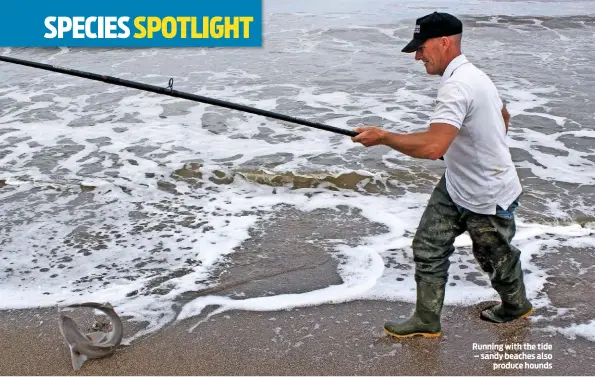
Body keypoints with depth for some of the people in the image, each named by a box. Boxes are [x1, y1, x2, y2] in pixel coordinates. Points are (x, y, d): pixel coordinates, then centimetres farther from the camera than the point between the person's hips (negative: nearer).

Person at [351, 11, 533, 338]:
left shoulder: (457, 85, -29)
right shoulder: (474, 75, 4)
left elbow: (433, 146, -40)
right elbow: (503, 118, 21)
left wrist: (382, 136, -29)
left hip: (488, 199, -9)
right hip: (456, 187, 9)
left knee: (496, 259, 15)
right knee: (428, 248, 6)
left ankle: (516, 306, 42)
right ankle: (426, 321, 16)